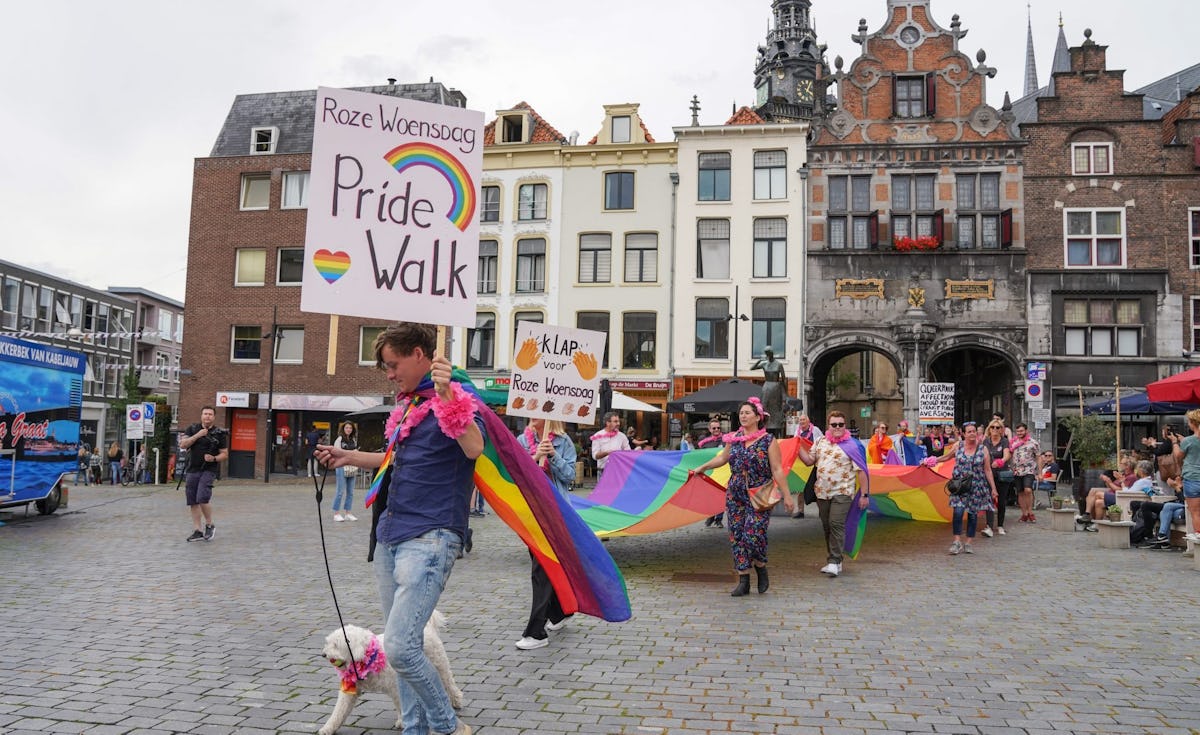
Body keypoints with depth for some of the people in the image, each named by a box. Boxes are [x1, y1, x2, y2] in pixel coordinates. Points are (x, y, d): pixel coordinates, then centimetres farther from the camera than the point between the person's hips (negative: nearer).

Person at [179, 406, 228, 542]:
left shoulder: (219, 434, 3)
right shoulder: (192, 429, 9)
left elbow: (224, 453, 5)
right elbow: (183, 445, -2)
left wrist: (214, 458, -14)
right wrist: (197, 435, -12)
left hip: (209, 470, -4)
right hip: (192, 470, 4)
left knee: (203, 498, -19)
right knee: (192, 502, 5)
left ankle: (210, 525, 2)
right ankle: (198, 532, 14)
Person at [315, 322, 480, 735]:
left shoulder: (452, 399, -10)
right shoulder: (408, 403, 15)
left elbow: (474, 449, -30)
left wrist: (446, 394, -39)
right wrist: (348, 457, 27)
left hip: (429, 539, -9)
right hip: (391, 537, 9)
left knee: (399, 647, -14)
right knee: (402, 646, 13)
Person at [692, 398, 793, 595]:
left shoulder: (768, 441, -7)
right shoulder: (734, 439, 6)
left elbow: (777, 470, -8)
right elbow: (722, 458, 23)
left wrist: (786, 496, -10)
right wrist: (702, 467, 27)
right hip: (735, 495, 5)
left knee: (753, 535, -14)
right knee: (736, 536, 4)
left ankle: (761, 569, 16)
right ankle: (743, 581, 12)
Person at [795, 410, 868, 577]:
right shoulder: (820, 442, 11)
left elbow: (861, 471, -6)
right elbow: (809, 460, 14)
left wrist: (865, 494, -8)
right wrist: (799, 447, 0)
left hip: (842, 492, -6)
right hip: (822, 492, 6)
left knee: (836, 524, -14)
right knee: (826, 526, 10)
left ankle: (834, 562, -8)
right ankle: (833, 561, 21)